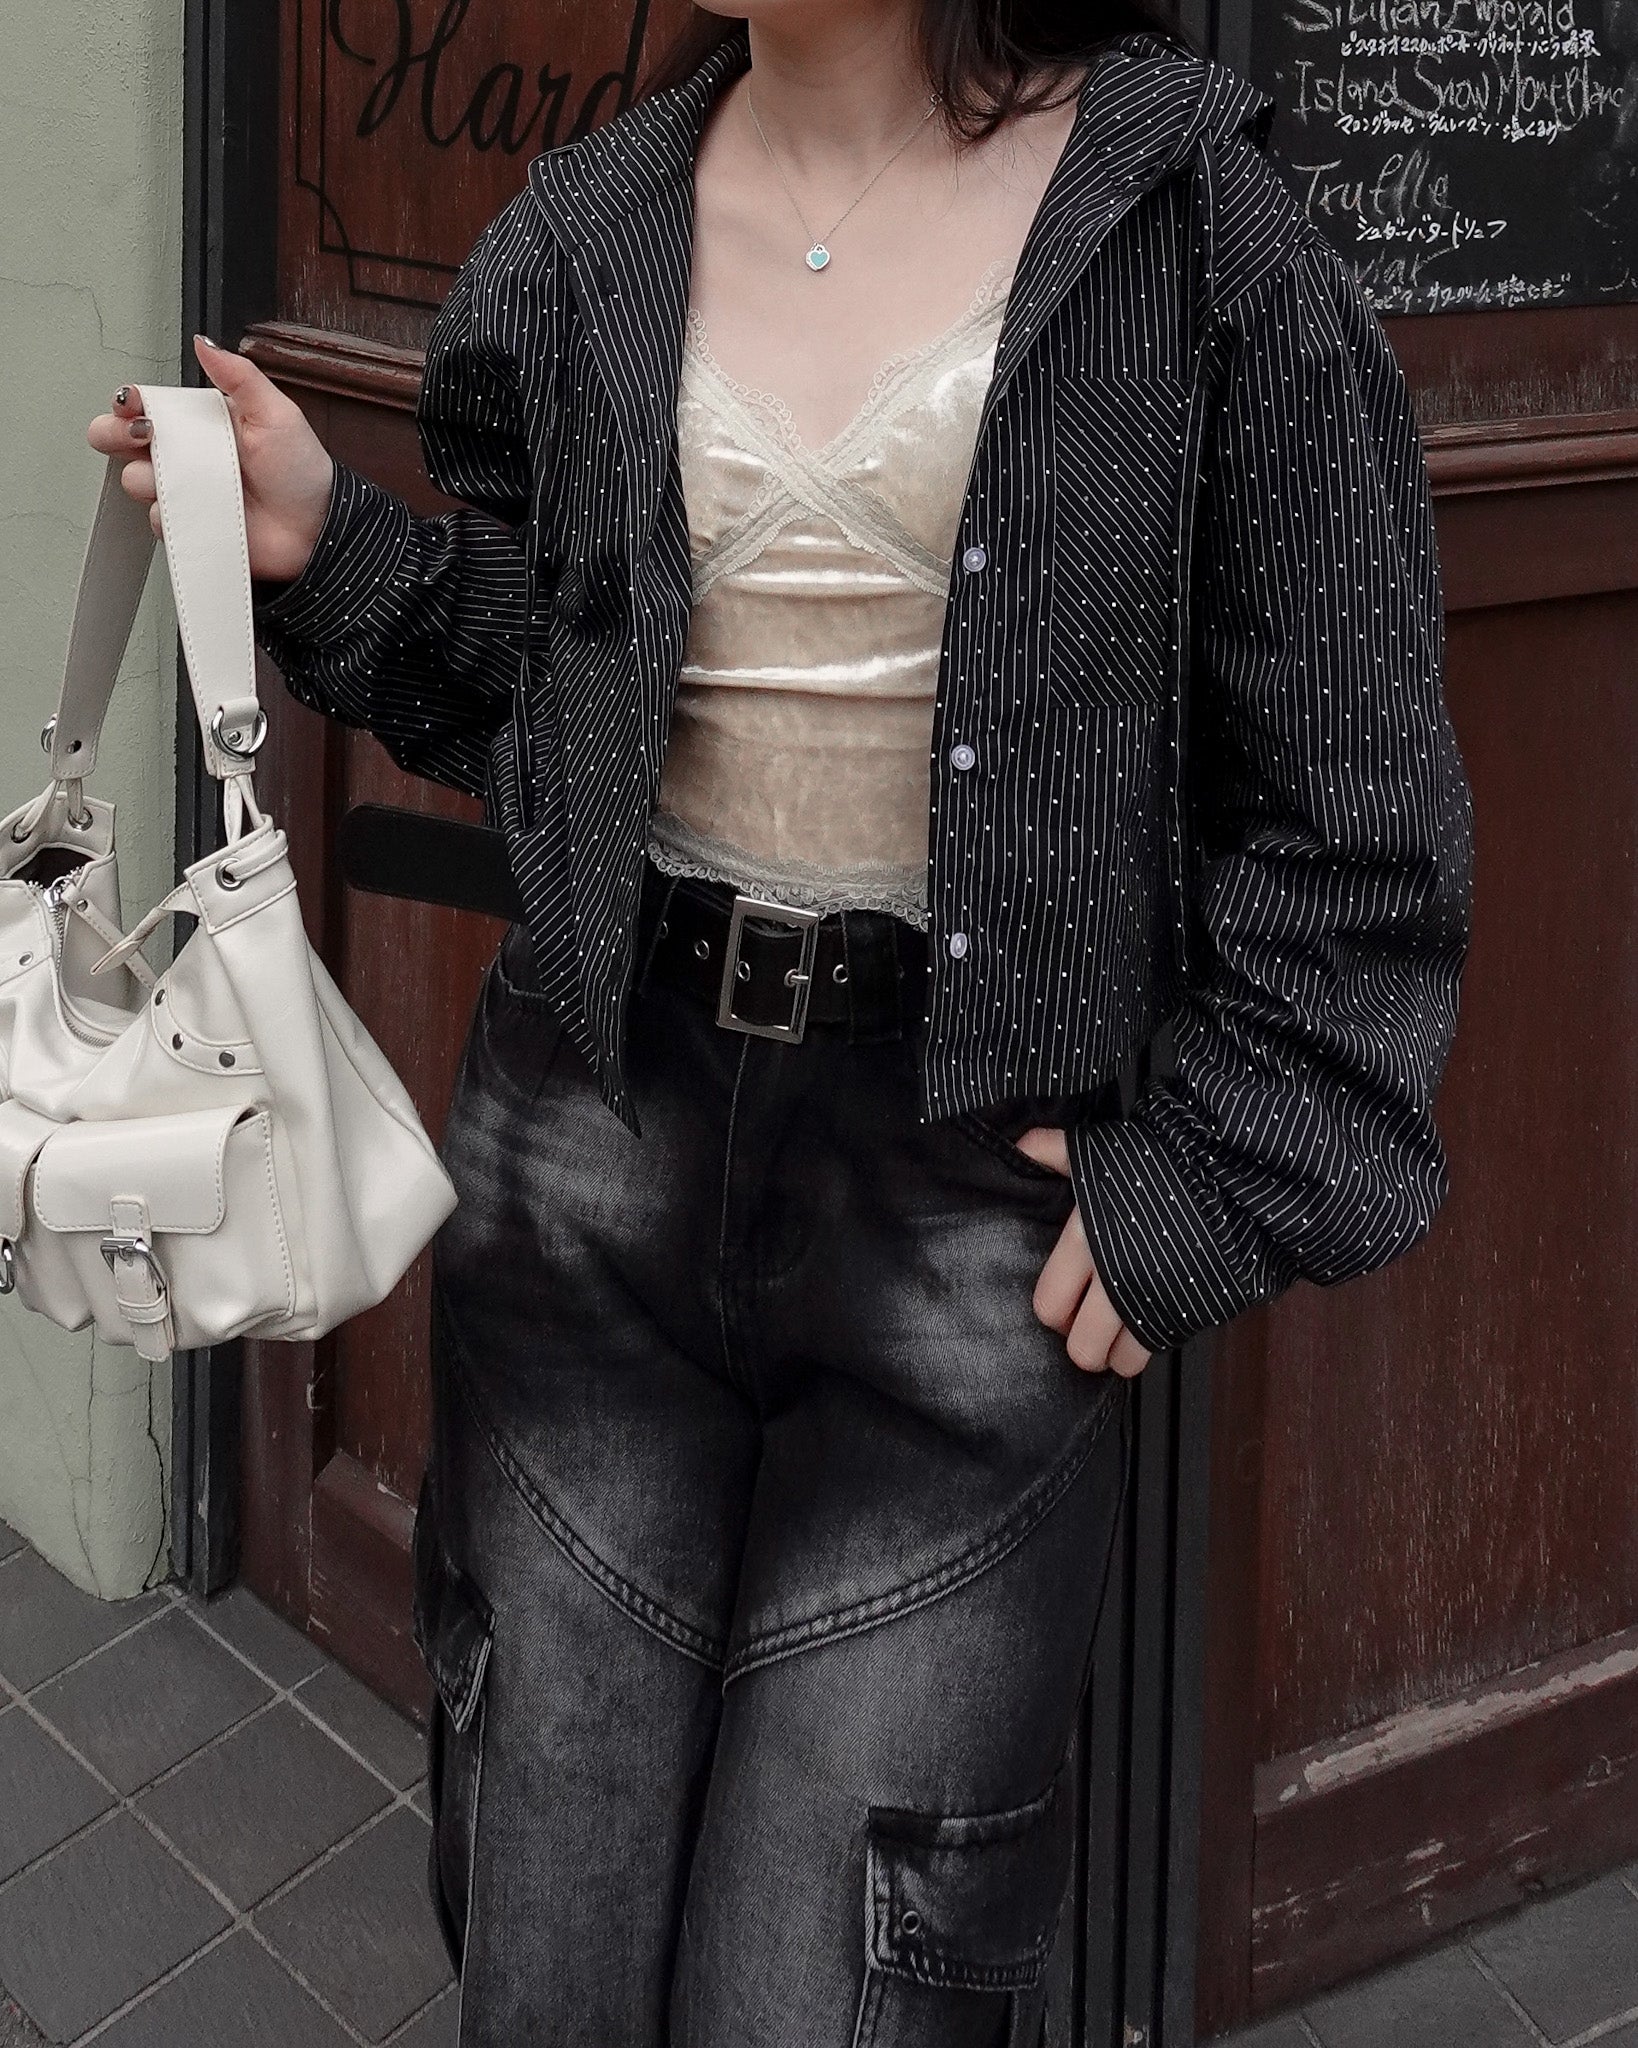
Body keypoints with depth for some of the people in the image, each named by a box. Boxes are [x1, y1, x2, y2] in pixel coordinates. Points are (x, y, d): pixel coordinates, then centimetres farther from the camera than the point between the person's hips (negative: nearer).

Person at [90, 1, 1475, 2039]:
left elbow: (1348, 804, -3)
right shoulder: (580, 245, 7)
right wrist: (326, 550, 0)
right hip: (598, 1145, 4)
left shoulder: (1178, 219, -5)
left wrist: (1210, 1182, -6)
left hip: (980, 1187, -3)